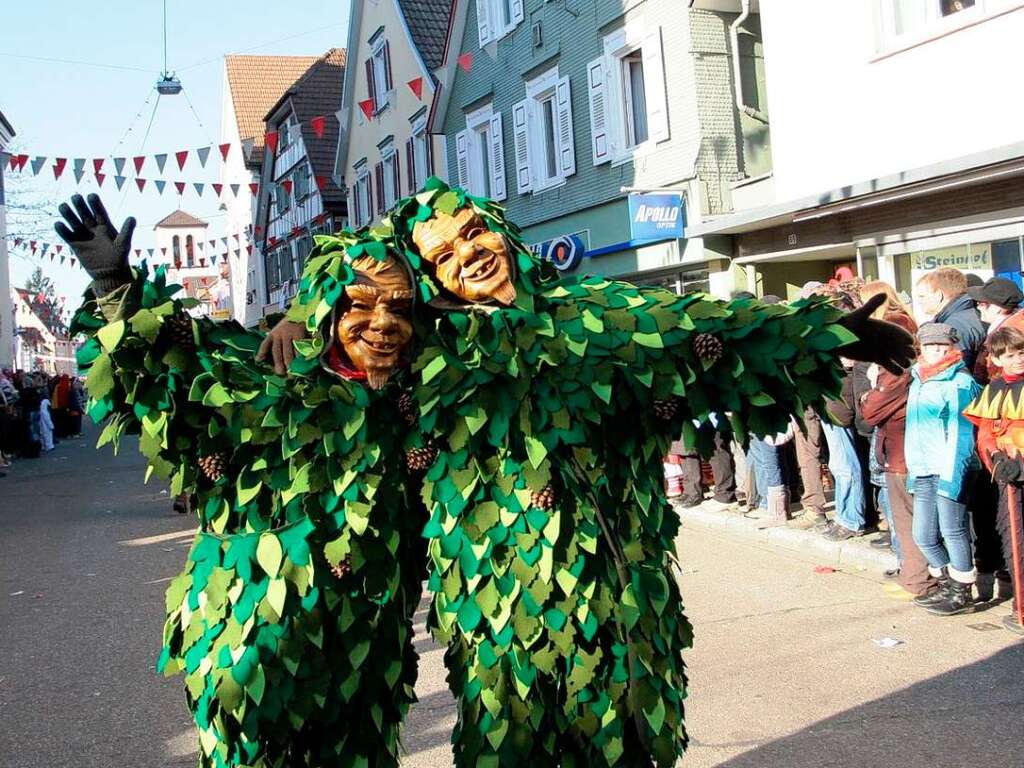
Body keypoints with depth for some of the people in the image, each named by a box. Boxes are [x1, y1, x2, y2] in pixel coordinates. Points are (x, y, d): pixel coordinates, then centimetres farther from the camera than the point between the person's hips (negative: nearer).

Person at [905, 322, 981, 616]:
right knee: (923, 536, 10)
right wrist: (912, 470, 17)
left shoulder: (960, 383, -8)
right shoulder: (917, 381, 16)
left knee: (952, 531, 0)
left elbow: (959, 434, -13)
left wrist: (951, 475, -18)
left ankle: (963, 591, 14)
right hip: (922, 471, 7)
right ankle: (946, 582, 29)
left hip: (948, 469, -7)